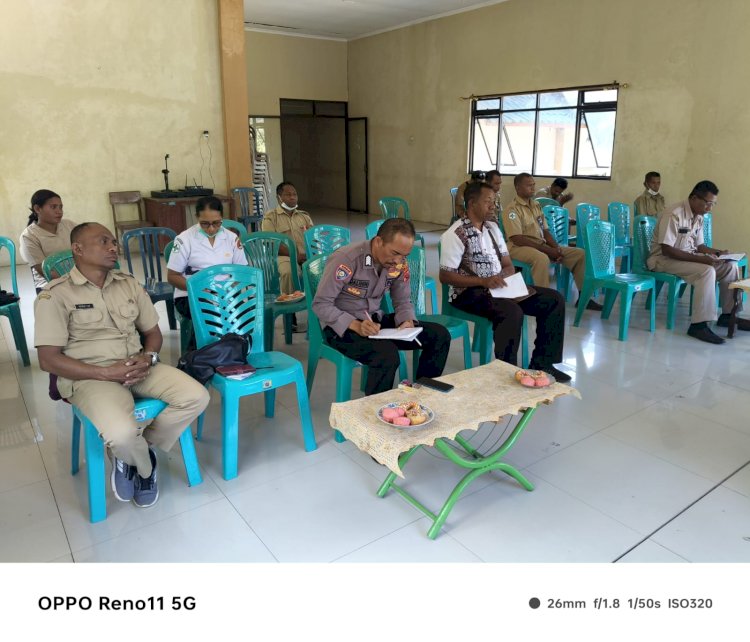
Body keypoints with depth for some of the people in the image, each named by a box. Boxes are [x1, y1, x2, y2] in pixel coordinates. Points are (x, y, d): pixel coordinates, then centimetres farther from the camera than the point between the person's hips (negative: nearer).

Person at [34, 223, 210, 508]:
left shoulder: (129, 284, 11)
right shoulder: (56, 294, -5)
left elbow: (153, 332, 16)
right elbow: (48, 360, -9)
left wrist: (148, 358, -8)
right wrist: (107, 373, -18)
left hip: (137, 368, 5)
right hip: (89, 376, -5)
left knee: (196, 396, -19)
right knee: (122, 433, -34)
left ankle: (131, 455, 2)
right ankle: (145, 467, 6)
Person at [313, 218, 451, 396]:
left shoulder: (399, 264, -4)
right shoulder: (346, 259, -21)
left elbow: (403, 301, 8)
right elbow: (321, 304, -19)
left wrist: (408, 321, -15)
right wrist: (356, 326, -30)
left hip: (376, 319, 7)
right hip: (342, 326, -6)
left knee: (439, 336, -7)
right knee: (388, 354, -35)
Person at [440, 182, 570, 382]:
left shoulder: (492, 227, 13)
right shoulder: (455, 234, -11)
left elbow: (508, 265, 16)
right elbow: (445, 276, -16)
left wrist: (506, 274, -10)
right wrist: (484, 281, -24)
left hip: (500, 287, 8)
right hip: (470, 291, -8)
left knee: (554, 299, -2)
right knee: (512, 312, -36)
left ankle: (541, 363, 4)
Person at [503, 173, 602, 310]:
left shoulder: (536, 205, 14)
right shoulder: (512, 209, -11)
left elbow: (545, 231, 15)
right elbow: (517, 239, -20)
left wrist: (557, 248, -5)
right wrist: (548, 250, -20)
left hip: (542, 246, 8)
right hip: (519, 248, -8)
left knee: (580, 253, 0)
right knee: (542, 259, -41)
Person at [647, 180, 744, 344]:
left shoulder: (698, 217, 7)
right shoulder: (674, 214, -21)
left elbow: (698, 245, 16)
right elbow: (666, 250, -26)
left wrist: (717, 253, -3)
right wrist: (700, 259, -28)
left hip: (689, 256, 9)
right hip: (664, 259, -9)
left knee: (730, 266, -2)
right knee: (707, 271, -30)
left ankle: (727, 315, 9)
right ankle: (698, 325, -28)